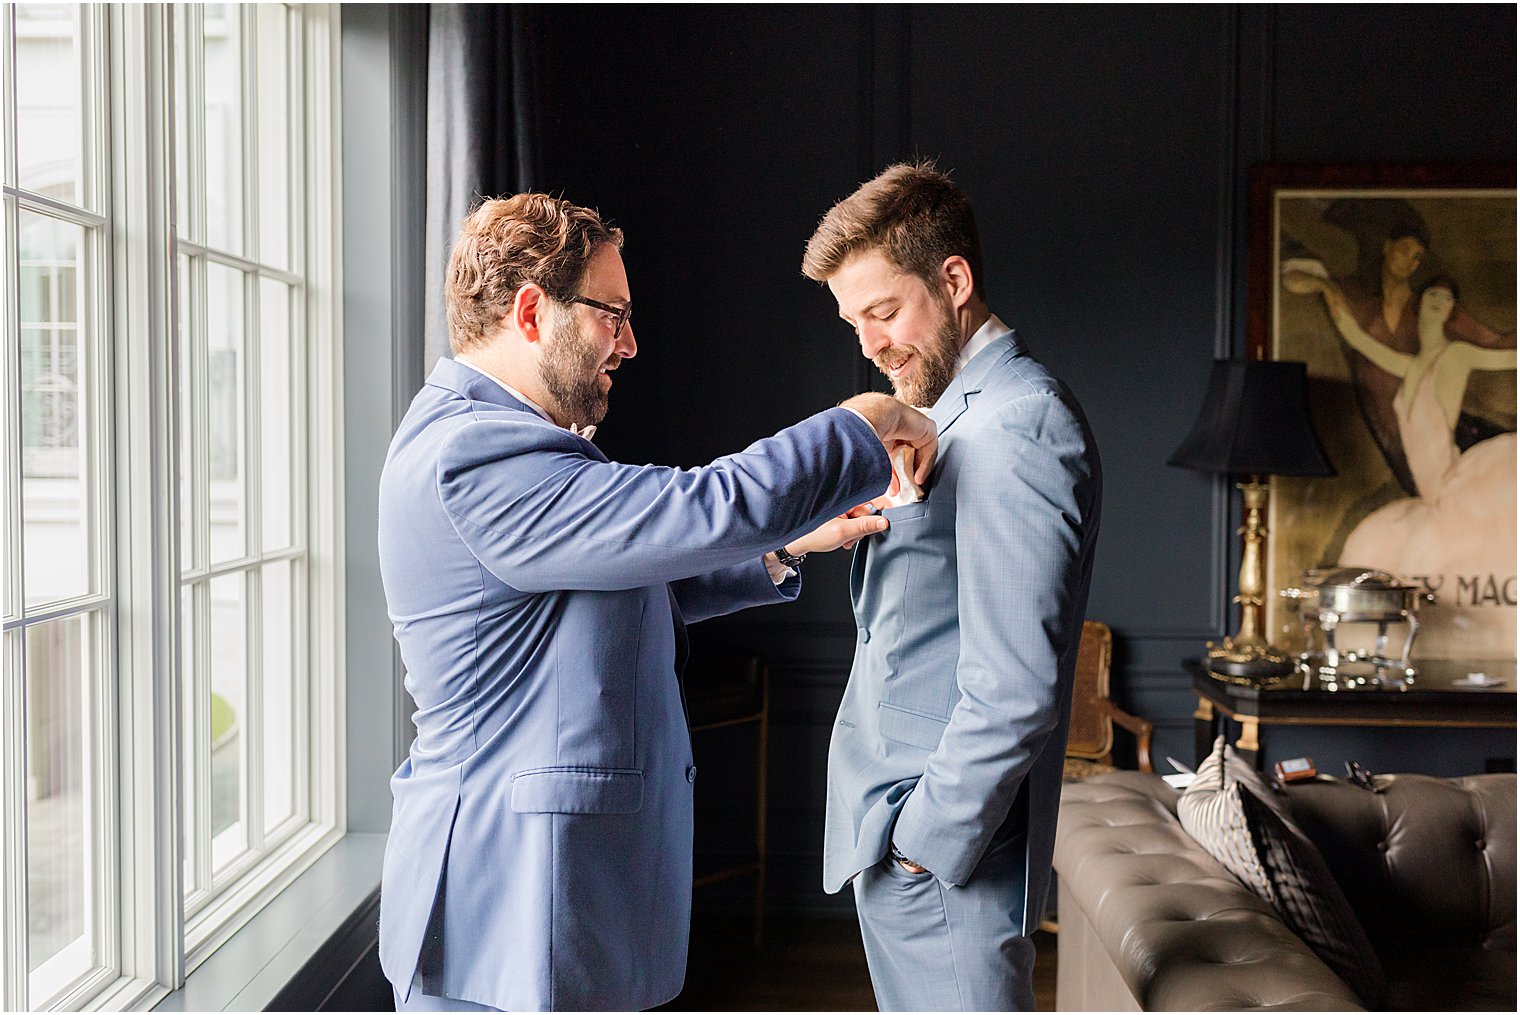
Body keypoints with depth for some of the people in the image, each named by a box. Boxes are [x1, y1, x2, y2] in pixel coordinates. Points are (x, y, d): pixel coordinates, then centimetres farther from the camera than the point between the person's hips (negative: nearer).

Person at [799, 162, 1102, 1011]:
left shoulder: (1017, 429, -18)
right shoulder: (952, 415, 15)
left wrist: (924, 840, -18)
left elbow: (1015, 691, -24)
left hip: (944, 855, -10)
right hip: (900, 831, 10)